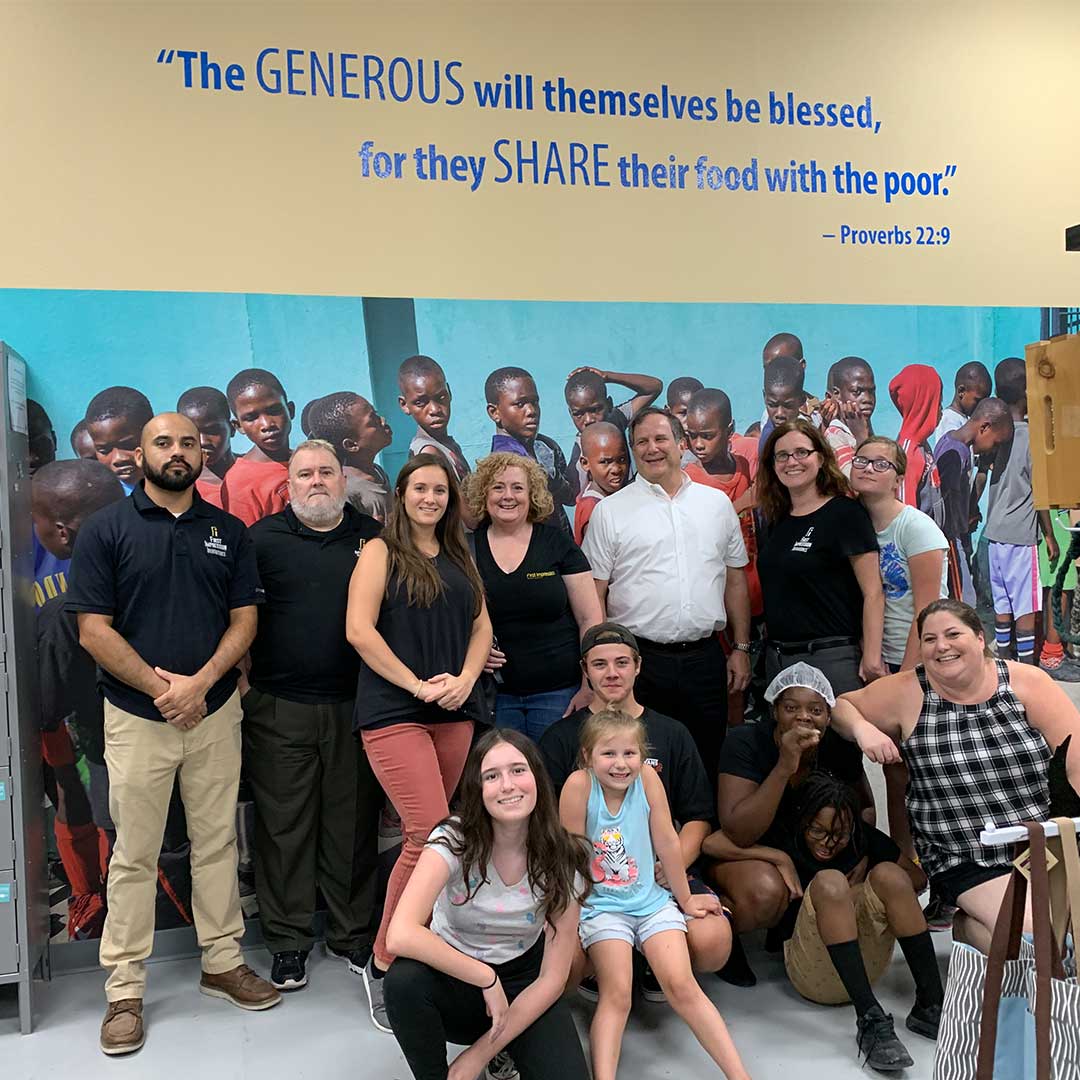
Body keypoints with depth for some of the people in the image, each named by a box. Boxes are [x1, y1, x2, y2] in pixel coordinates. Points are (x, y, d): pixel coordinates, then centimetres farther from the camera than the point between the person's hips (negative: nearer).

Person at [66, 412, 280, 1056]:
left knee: (218, 843, 11)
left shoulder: (229, 532, 6)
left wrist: (199, 683, -12)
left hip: (216, 712, 3)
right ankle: (125, 990, 16)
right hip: (136, 716, -2)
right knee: (135, 855, 5)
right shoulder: (107, 530, -2)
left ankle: (223, 962, 26)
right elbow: (94, 630, -7)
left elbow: (244, 620, 2)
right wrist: (158, 687, -13)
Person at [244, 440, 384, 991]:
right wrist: (239, 679, -6)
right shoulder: (263, 538, 3)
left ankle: (353, 935, 24)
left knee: (354, 825, 9)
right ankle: (288, 941, 19)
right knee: (284, 826, 5)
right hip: (279, 709, -1)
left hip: (355, 707, 1)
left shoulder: (373, 537, 8)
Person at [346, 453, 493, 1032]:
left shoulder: (460, 558, 18)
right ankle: (383, 964, 2)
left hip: (455, 713, 6)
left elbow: (481, 627, 16)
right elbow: (359, 629, -8)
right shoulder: (380, 552, 1)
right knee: (430, 834, -14)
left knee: (430, 836, 5)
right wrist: (418, 685, -11)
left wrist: (464, 679, -3)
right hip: (394, 712, -6)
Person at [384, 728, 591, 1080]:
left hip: (521, 984, 1)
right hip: (452, 977, -1)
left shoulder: (563, 859, -15)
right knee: (404, 979, -34)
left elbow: (552, 979, -13)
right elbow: (401, 936, -35)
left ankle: (502, 1051, 8)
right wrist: (487, 980, -30)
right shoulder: (453, 840, -21)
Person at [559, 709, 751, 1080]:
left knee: (682, 986, -10)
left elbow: (667, 843, -2)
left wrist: (685, 898, 9)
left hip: (651, 900, 2)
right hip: (601, 905, -2)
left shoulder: (647, 777, -10)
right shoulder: (579, 785, -18)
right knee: (616, 995, -19)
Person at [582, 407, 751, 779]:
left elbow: (735, 580, 14)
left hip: (705, 659, 3)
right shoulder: (610, 511, 1)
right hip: (639, 661, -2)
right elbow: (595, 594, 0)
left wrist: (741, 648, 9)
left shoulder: (718, 503, 10)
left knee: (707, 762, 10)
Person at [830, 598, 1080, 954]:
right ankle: (967, 926, 12)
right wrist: (863, 729, -17)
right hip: (969, 864, -2)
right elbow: (841, 706, 5)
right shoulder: (906, 694, -5)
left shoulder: (1026, 683, -5)